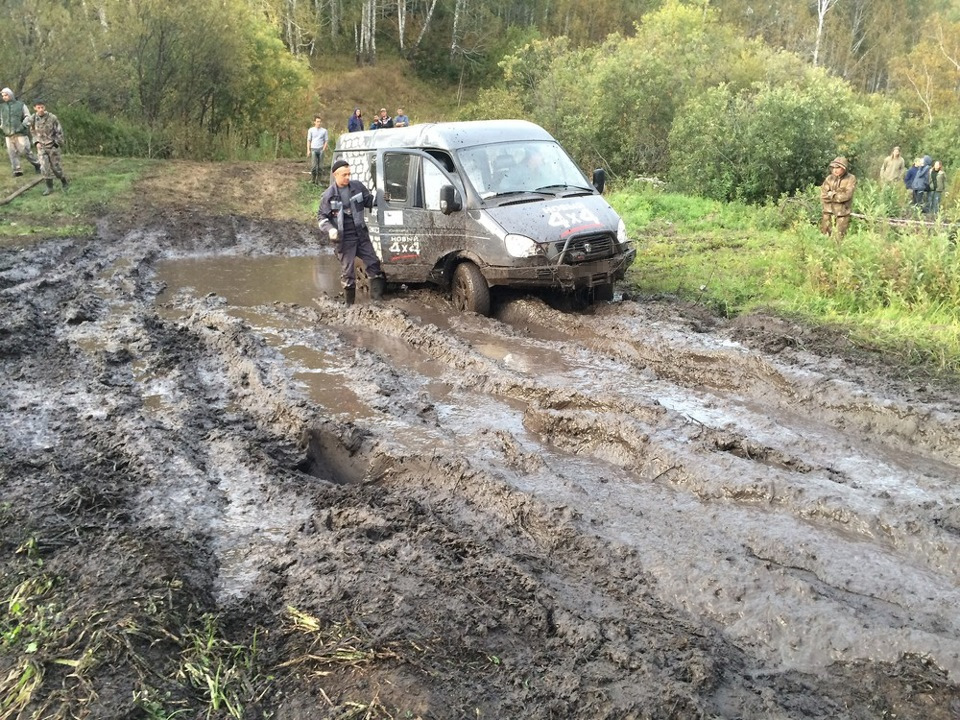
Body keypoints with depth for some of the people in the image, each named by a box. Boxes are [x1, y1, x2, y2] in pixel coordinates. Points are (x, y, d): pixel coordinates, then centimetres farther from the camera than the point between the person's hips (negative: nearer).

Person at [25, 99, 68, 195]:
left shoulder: (52, 118, -15)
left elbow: (59, 132, -8)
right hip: (41, 147, 3)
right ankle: (49, 187, 5)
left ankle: (64, 182, 29)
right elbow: (34, 132, 12)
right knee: (45, 168, -6)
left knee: (56, 167, 3)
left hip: (53, 146, -2)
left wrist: (57, 144, -15)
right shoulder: (33, 119, -4)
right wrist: (37, 142, -3)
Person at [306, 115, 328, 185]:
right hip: (313, 149, -1)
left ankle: (318, 180, 6)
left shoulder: (324, 130, 8)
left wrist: (324, 149, -2)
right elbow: (309, 140, 9)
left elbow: (326, 141, 10)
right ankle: (312, 179, 1)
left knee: (320, 166, -1)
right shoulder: (311, 130, 7)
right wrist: (308, 150, 1)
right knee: (313, 165, -9)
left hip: (321, 150, 1)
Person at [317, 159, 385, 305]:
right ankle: (350, 303, 13)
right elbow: (321, 217, -2)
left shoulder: (357, 186, 1)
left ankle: (376, 298, 14)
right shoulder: (329, 195, -7)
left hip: (361, 235, 4)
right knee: (347, 271, 2)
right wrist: (330, 230, -18)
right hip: (344, 239, -3)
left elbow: (369, 201, 15)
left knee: (373, 263, 3)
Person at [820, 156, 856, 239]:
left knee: (839, 238, 3)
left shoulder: (851, 179, -6)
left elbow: (846, 195, -17)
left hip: (842, 214, -3)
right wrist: (837, 194, -11)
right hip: (828, 213, 3)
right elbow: (823, 196, -4)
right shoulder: (829, 178, 3)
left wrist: (830, 195, -9)